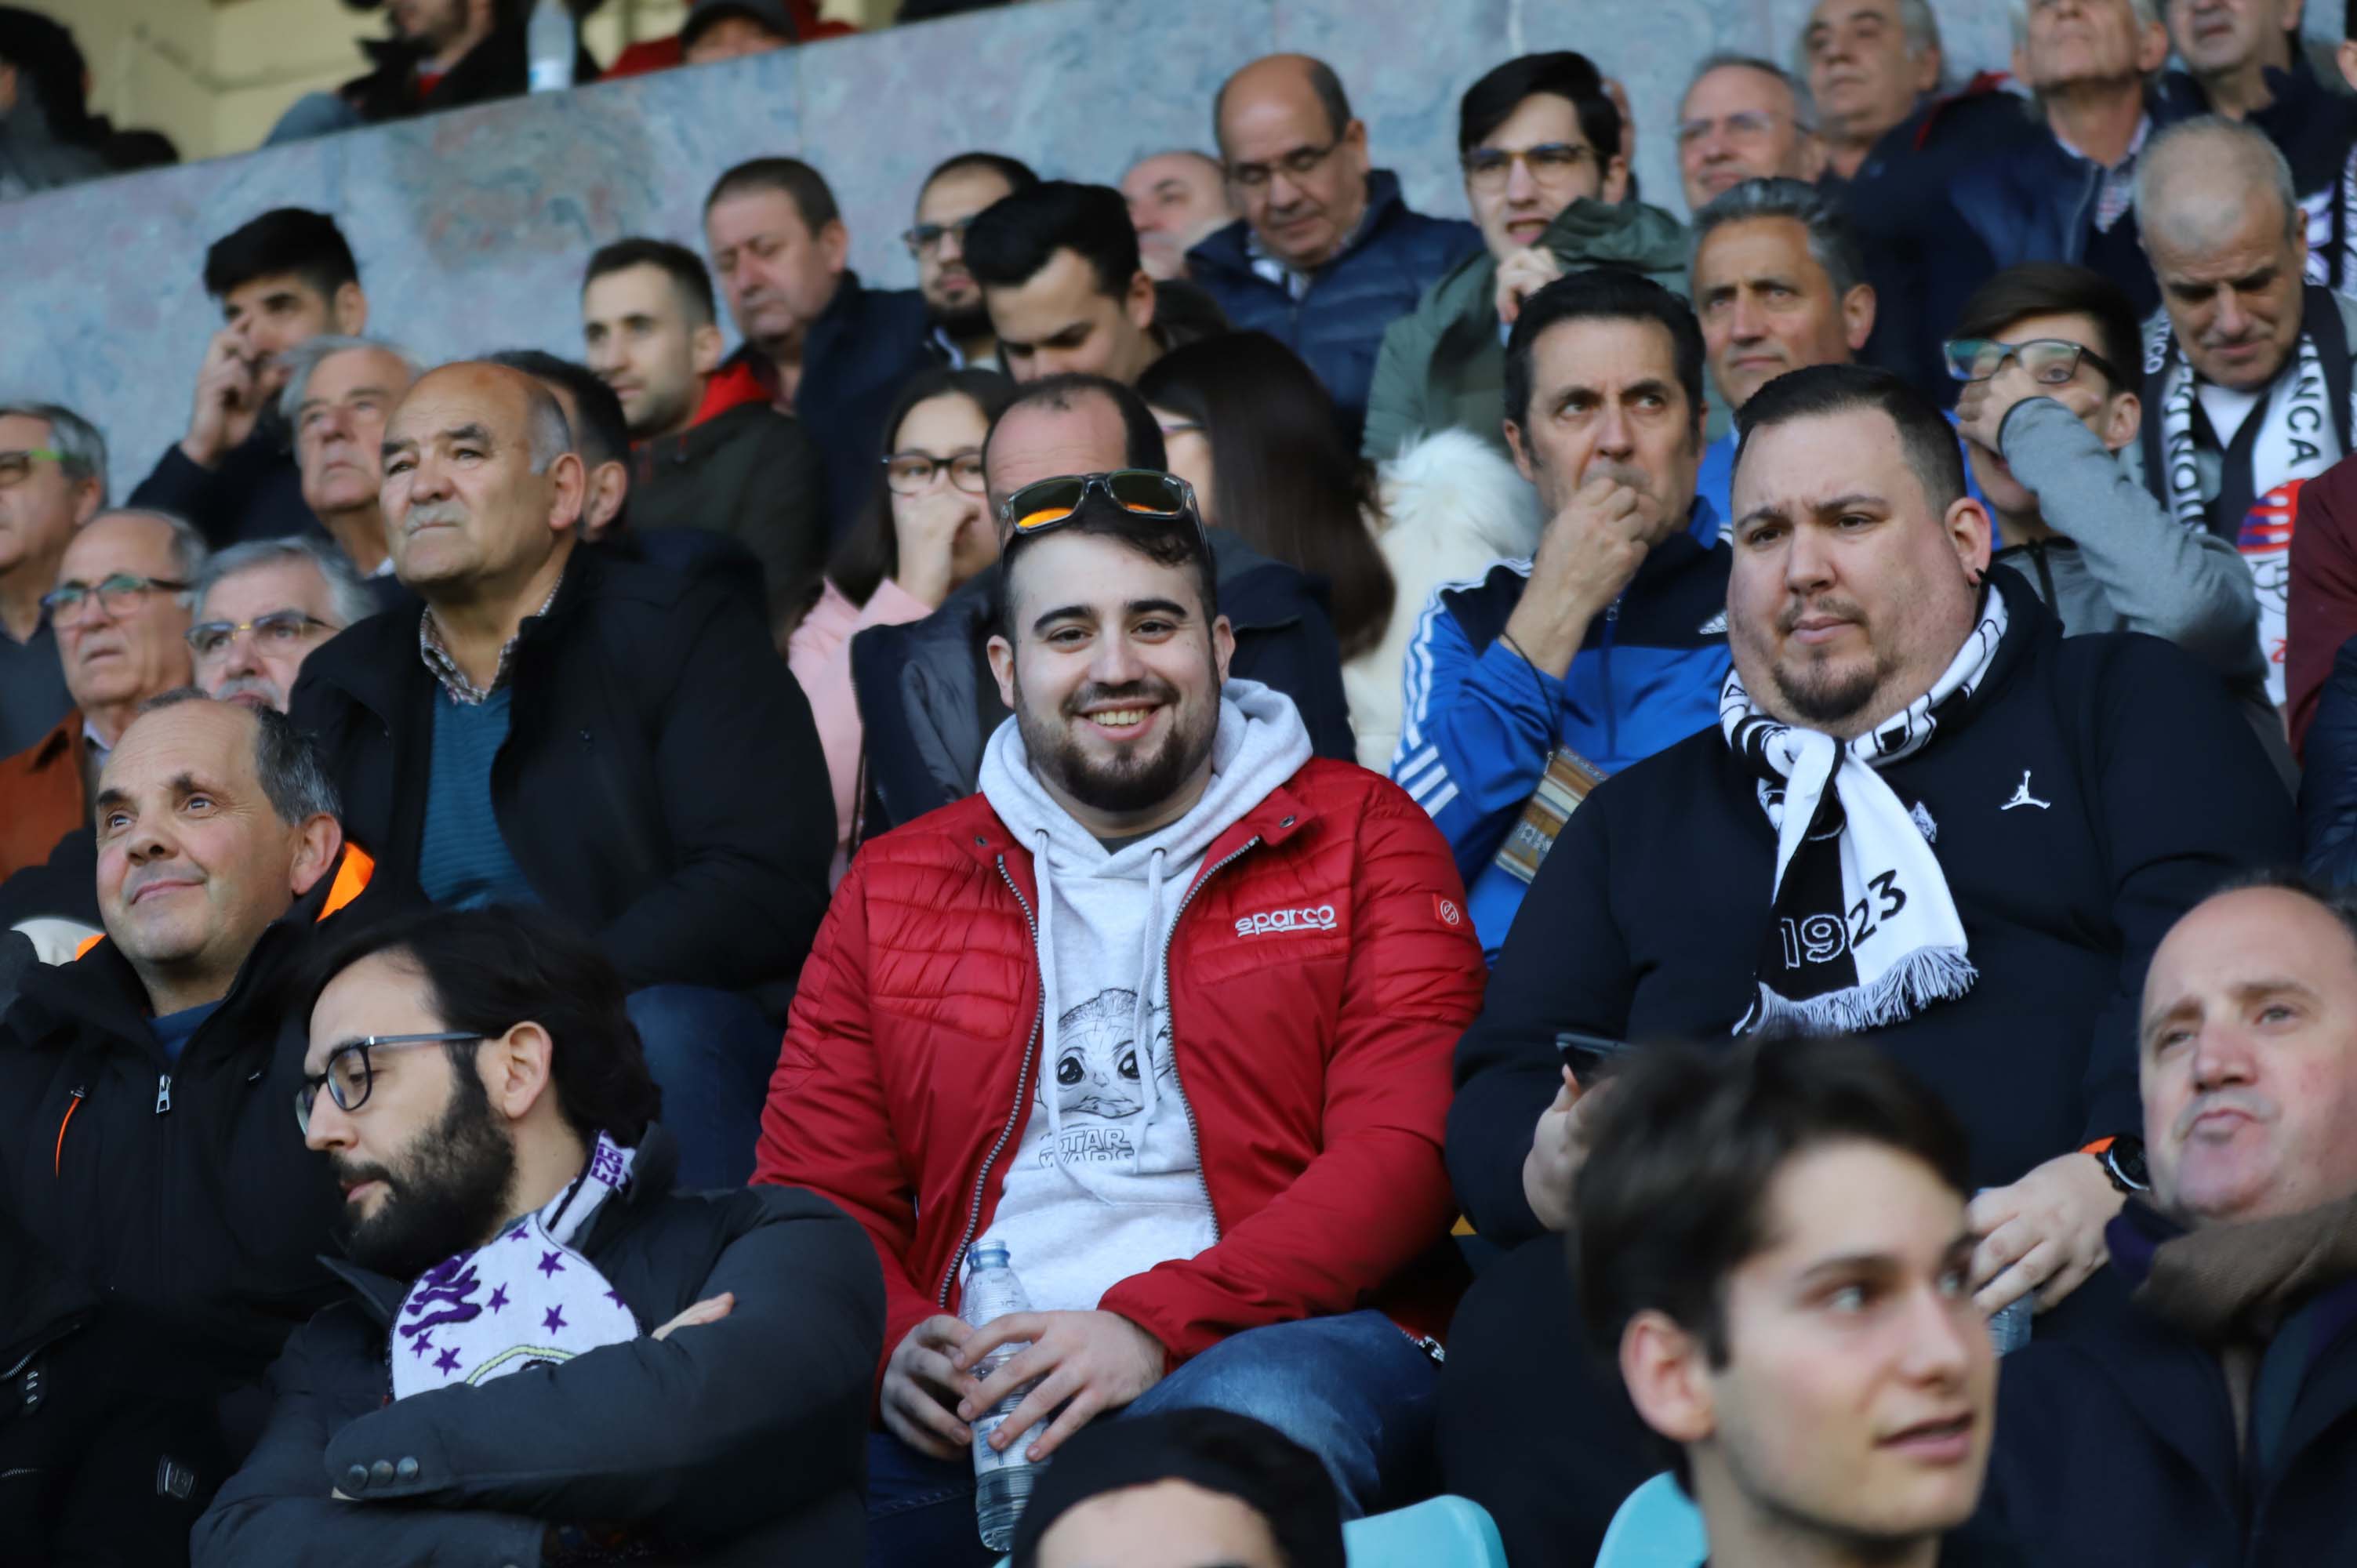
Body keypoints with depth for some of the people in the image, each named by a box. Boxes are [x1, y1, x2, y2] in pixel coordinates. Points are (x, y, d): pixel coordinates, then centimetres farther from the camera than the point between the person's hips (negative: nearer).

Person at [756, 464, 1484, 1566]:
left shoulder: (1360, 840, 12)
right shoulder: (894, 888, 21)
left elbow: (1405, 1152, -1)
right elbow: (815, 1194, 16)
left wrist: (1154, 1327, -15)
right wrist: (895, 1348, -9)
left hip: (1277, 1340, -2)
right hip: (976, 1384, 2)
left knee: (1265, 1413, -40)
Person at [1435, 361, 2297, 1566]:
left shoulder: (2121, 703, 22)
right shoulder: (1643, 818, 32)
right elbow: (1497, 1095, 24)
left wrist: (2118, 1171, -17)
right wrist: (1555, 1170, -2)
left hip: (2032, 1258, -2)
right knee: (1520, 1334, -33)